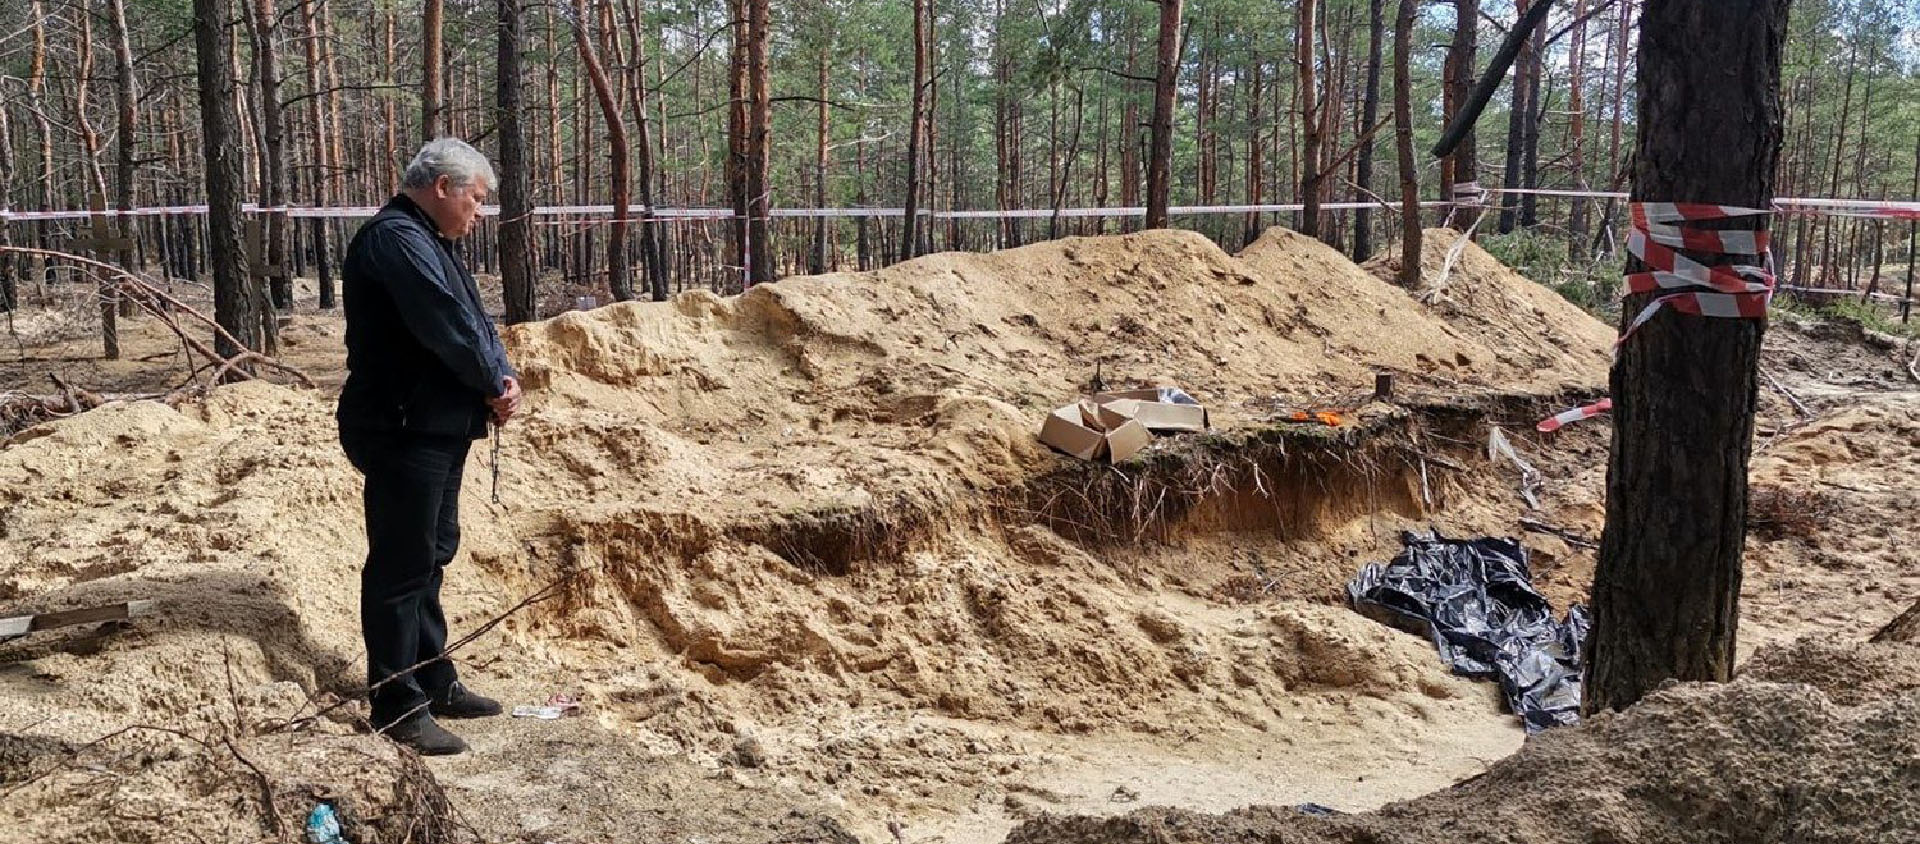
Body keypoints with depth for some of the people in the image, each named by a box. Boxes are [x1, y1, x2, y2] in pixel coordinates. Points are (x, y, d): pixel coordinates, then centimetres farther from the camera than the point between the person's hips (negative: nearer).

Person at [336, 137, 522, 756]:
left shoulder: (429, 241, 19)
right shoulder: (396, 239, -15)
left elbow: (475, 320, 15)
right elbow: (447, 326, -23)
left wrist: (503, 376, -3)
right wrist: (495, 382, -9)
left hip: (439, 430, 11)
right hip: (403, 432, -11)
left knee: (430, 557, 18)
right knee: (400, 568, -4)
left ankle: (434, 682, 30)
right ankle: (398, 705, 4)